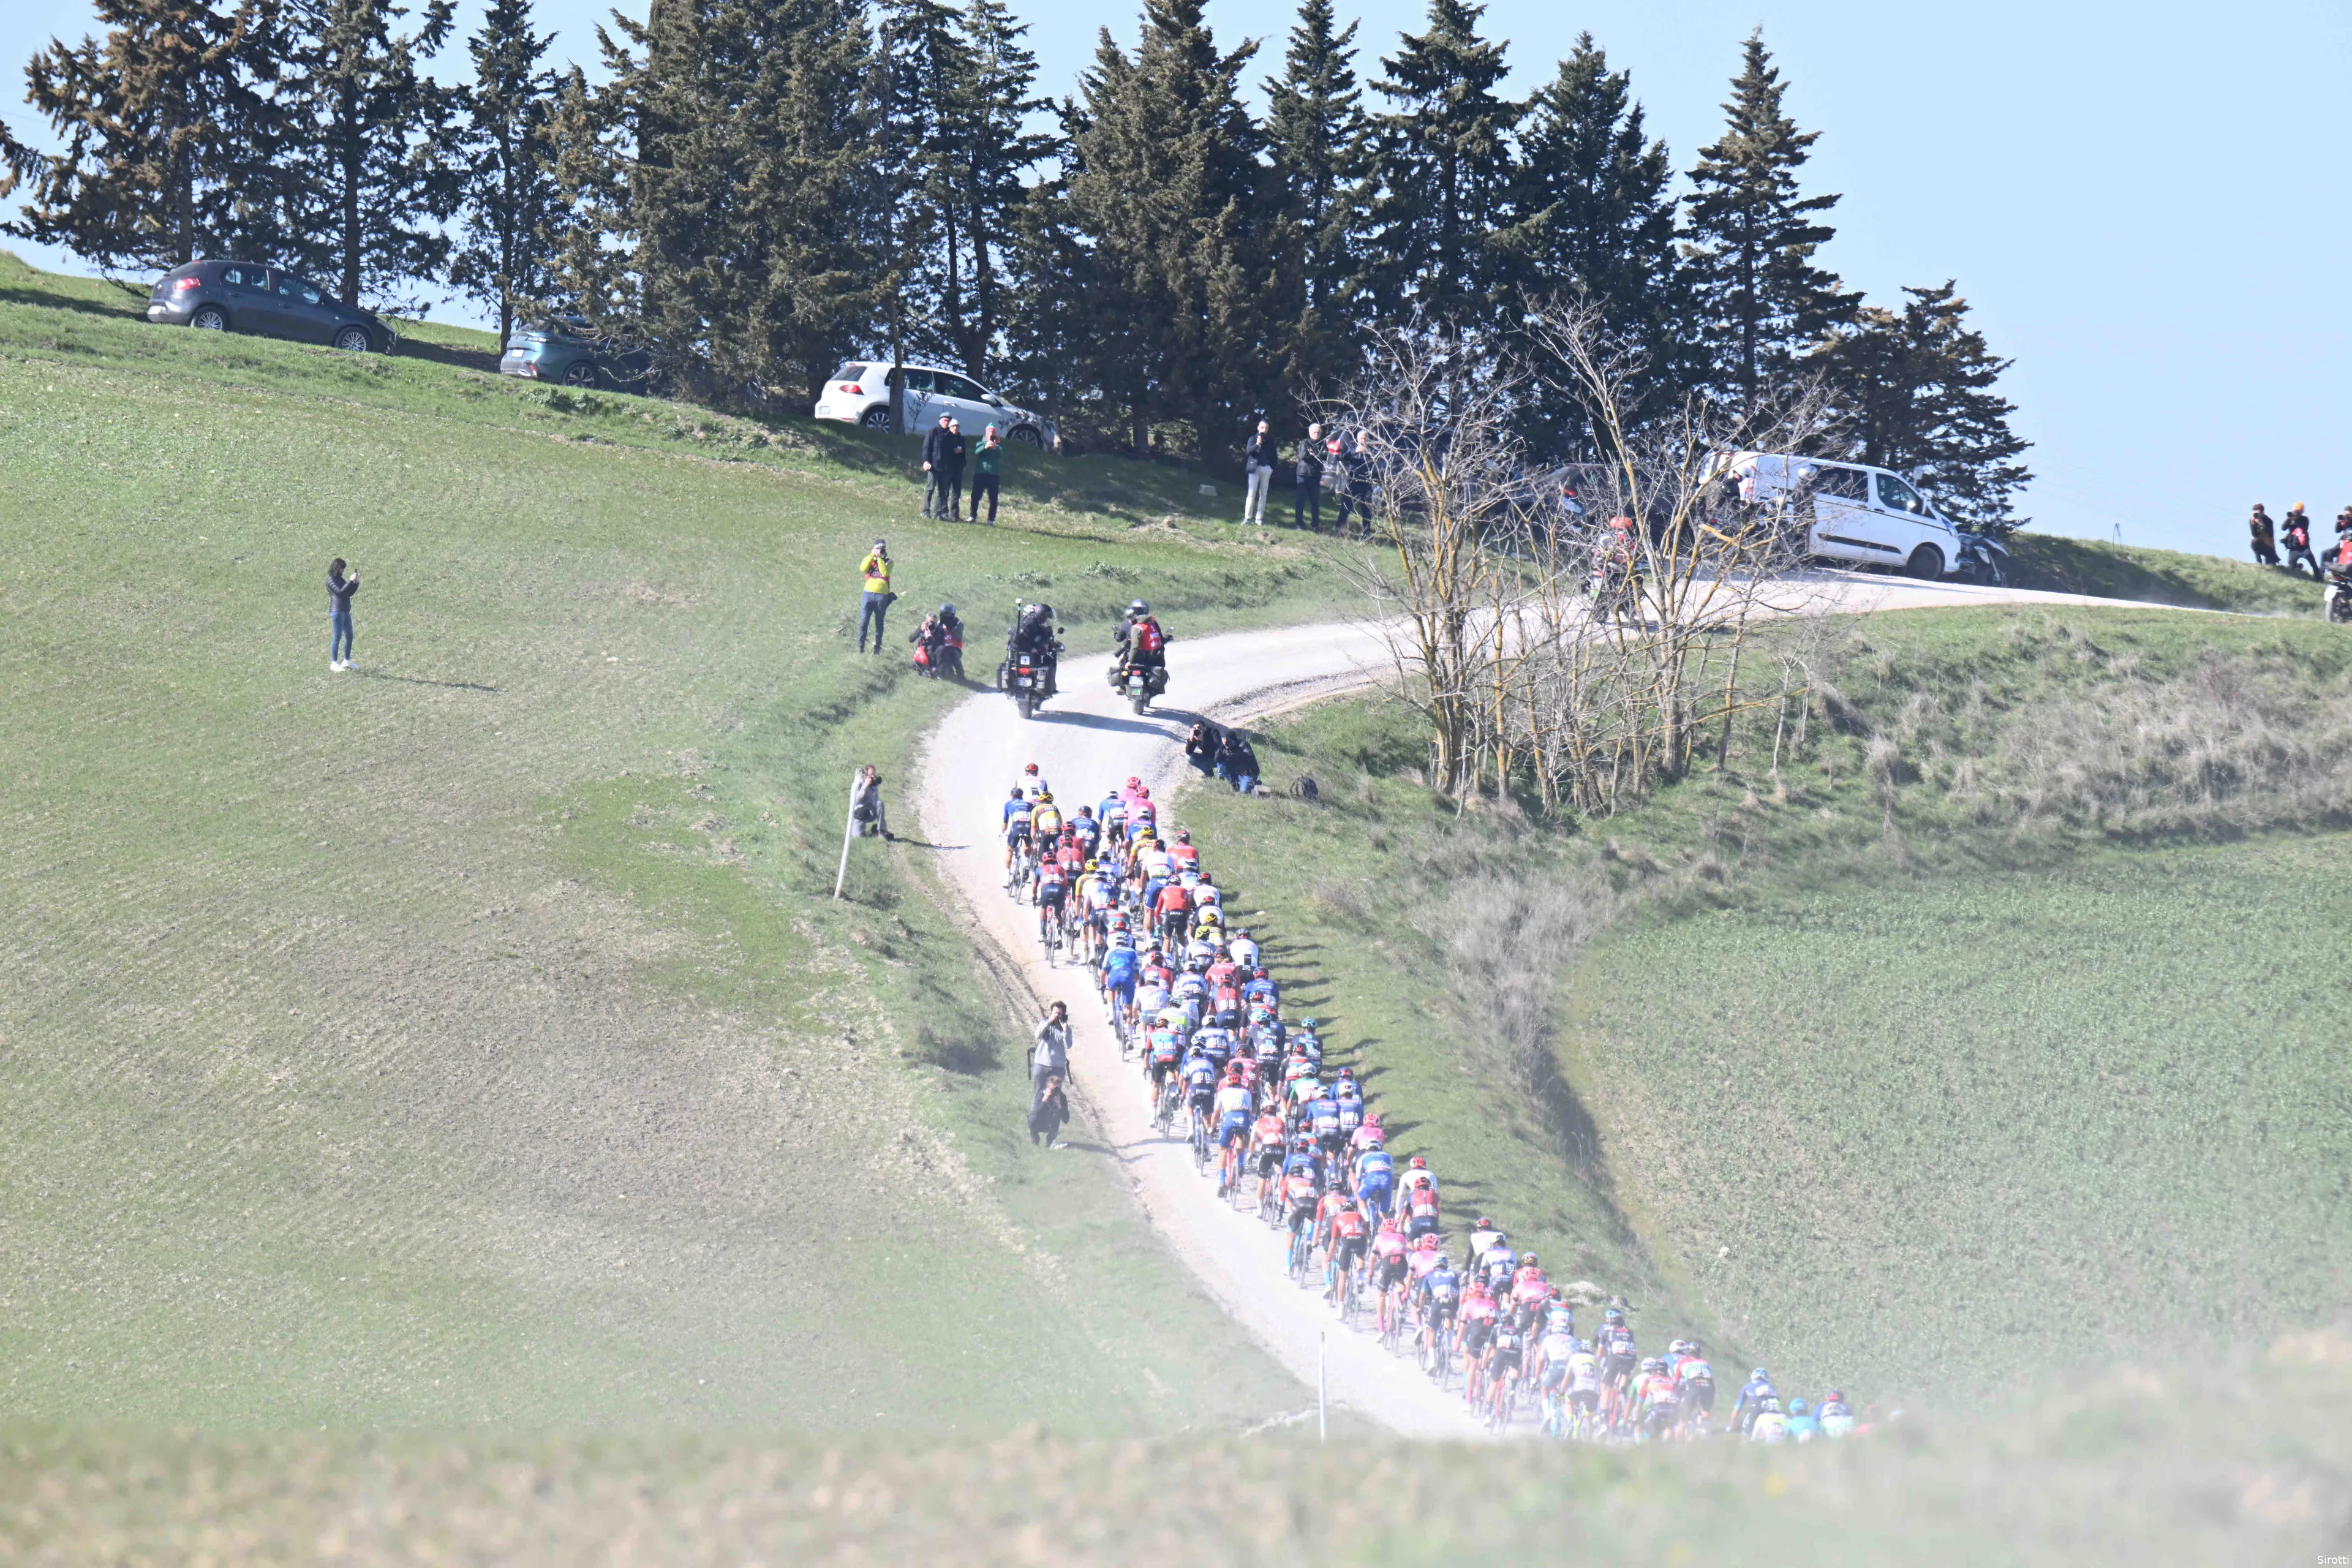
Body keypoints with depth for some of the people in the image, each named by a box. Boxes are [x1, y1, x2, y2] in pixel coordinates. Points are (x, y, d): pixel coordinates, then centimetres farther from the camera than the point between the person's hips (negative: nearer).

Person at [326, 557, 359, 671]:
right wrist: (351, 581, -17)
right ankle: (334, 663, -7)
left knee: (349, 636, 11)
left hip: (345, 611, 9)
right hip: (337, 611, -9)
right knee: (337, 637, -8)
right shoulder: (331, 580, -7)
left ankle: (346, 661, 20)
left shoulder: (340, 579, 19)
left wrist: (356, 582, 7)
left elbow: (350, 593, 19)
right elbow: (340, 592, -19)